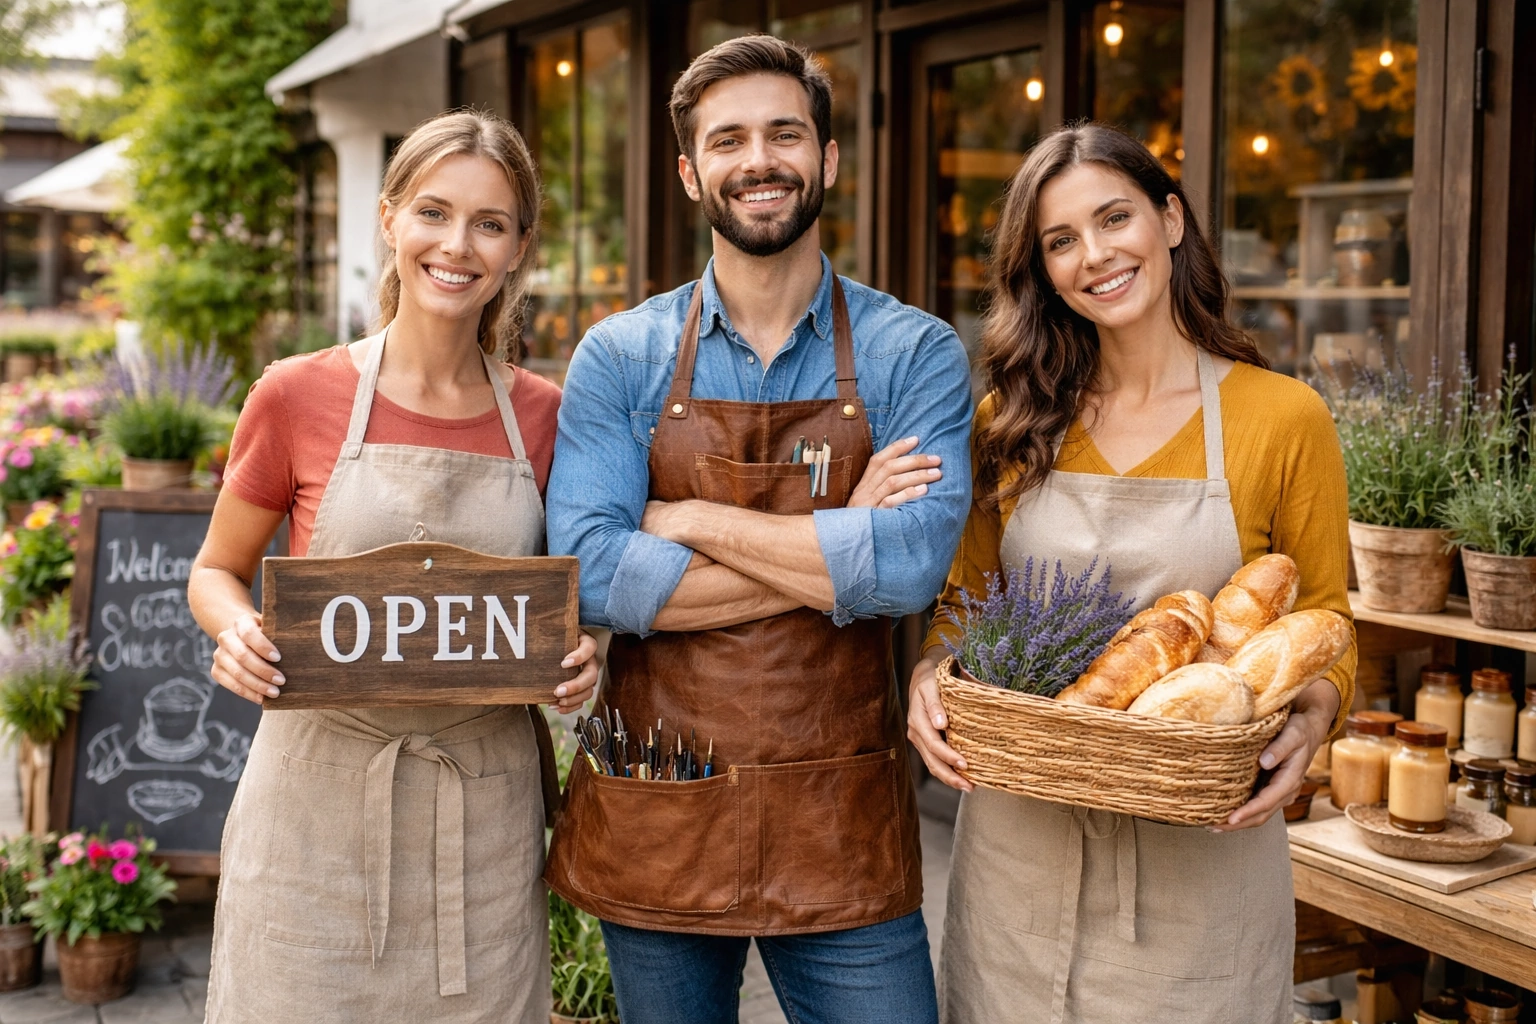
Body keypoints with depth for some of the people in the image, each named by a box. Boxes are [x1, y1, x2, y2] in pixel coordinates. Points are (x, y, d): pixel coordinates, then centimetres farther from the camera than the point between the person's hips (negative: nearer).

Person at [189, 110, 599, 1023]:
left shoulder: (544, 416, 2)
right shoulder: (299, 397, -4)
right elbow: (217, 571, 8)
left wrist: (582, 652, -7)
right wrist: (239, 631, -13)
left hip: (486, 816, 2)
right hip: (318, 802, -1)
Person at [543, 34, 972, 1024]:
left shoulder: (916, 355, -2)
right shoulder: (620, 357, 0)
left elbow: (913, 562, -18)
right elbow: (594, 575, -14)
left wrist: (696, 521, -12)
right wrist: (836, 550, -14)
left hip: (841, 831, -1)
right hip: (653, 824, 1)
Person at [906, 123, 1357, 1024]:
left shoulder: (1285, 419, -4)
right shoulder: (1012, 424, 4)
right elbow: (965, 597, 10)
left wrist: (1311, 717, -18)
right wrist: (932, 672, -10)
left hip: (1200, 852, -2)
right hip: (1019, 841, 3)